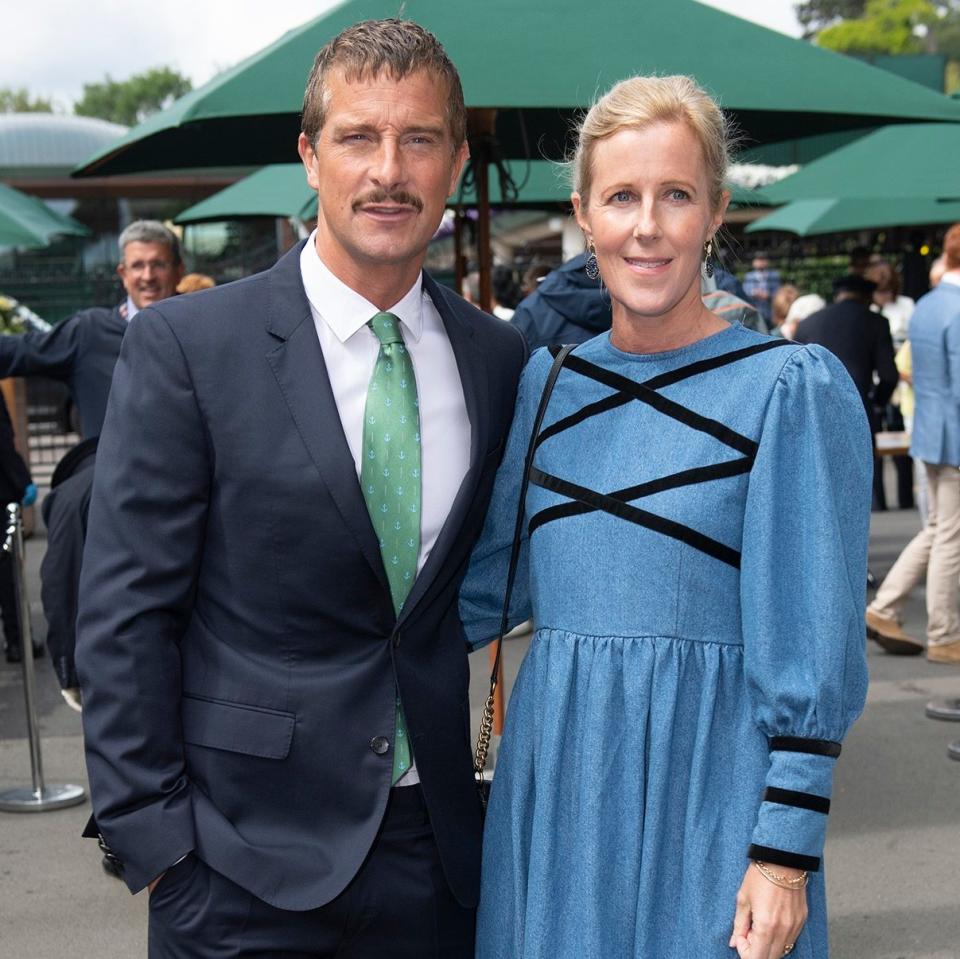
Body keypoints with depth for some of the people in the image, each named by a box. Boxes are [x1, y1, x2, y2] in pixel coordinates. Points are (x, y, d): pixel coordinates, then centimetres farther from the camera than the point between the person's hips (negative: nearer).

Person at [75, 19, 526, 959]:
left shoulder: (499, 359, 4)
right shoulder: (183, 346, -8)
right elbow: (125, 615, -8)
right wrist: (153, 839, -10)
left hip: (434, 846, 4)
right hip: (248, 857, -3)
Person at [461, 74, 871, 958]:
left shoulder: (792, 388, -8)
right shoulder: (548, 380, 6)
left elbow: (814, 649, -10)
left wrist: (786, 851, -12)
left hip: (709, 786, -4)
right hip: (555, 782, 5)